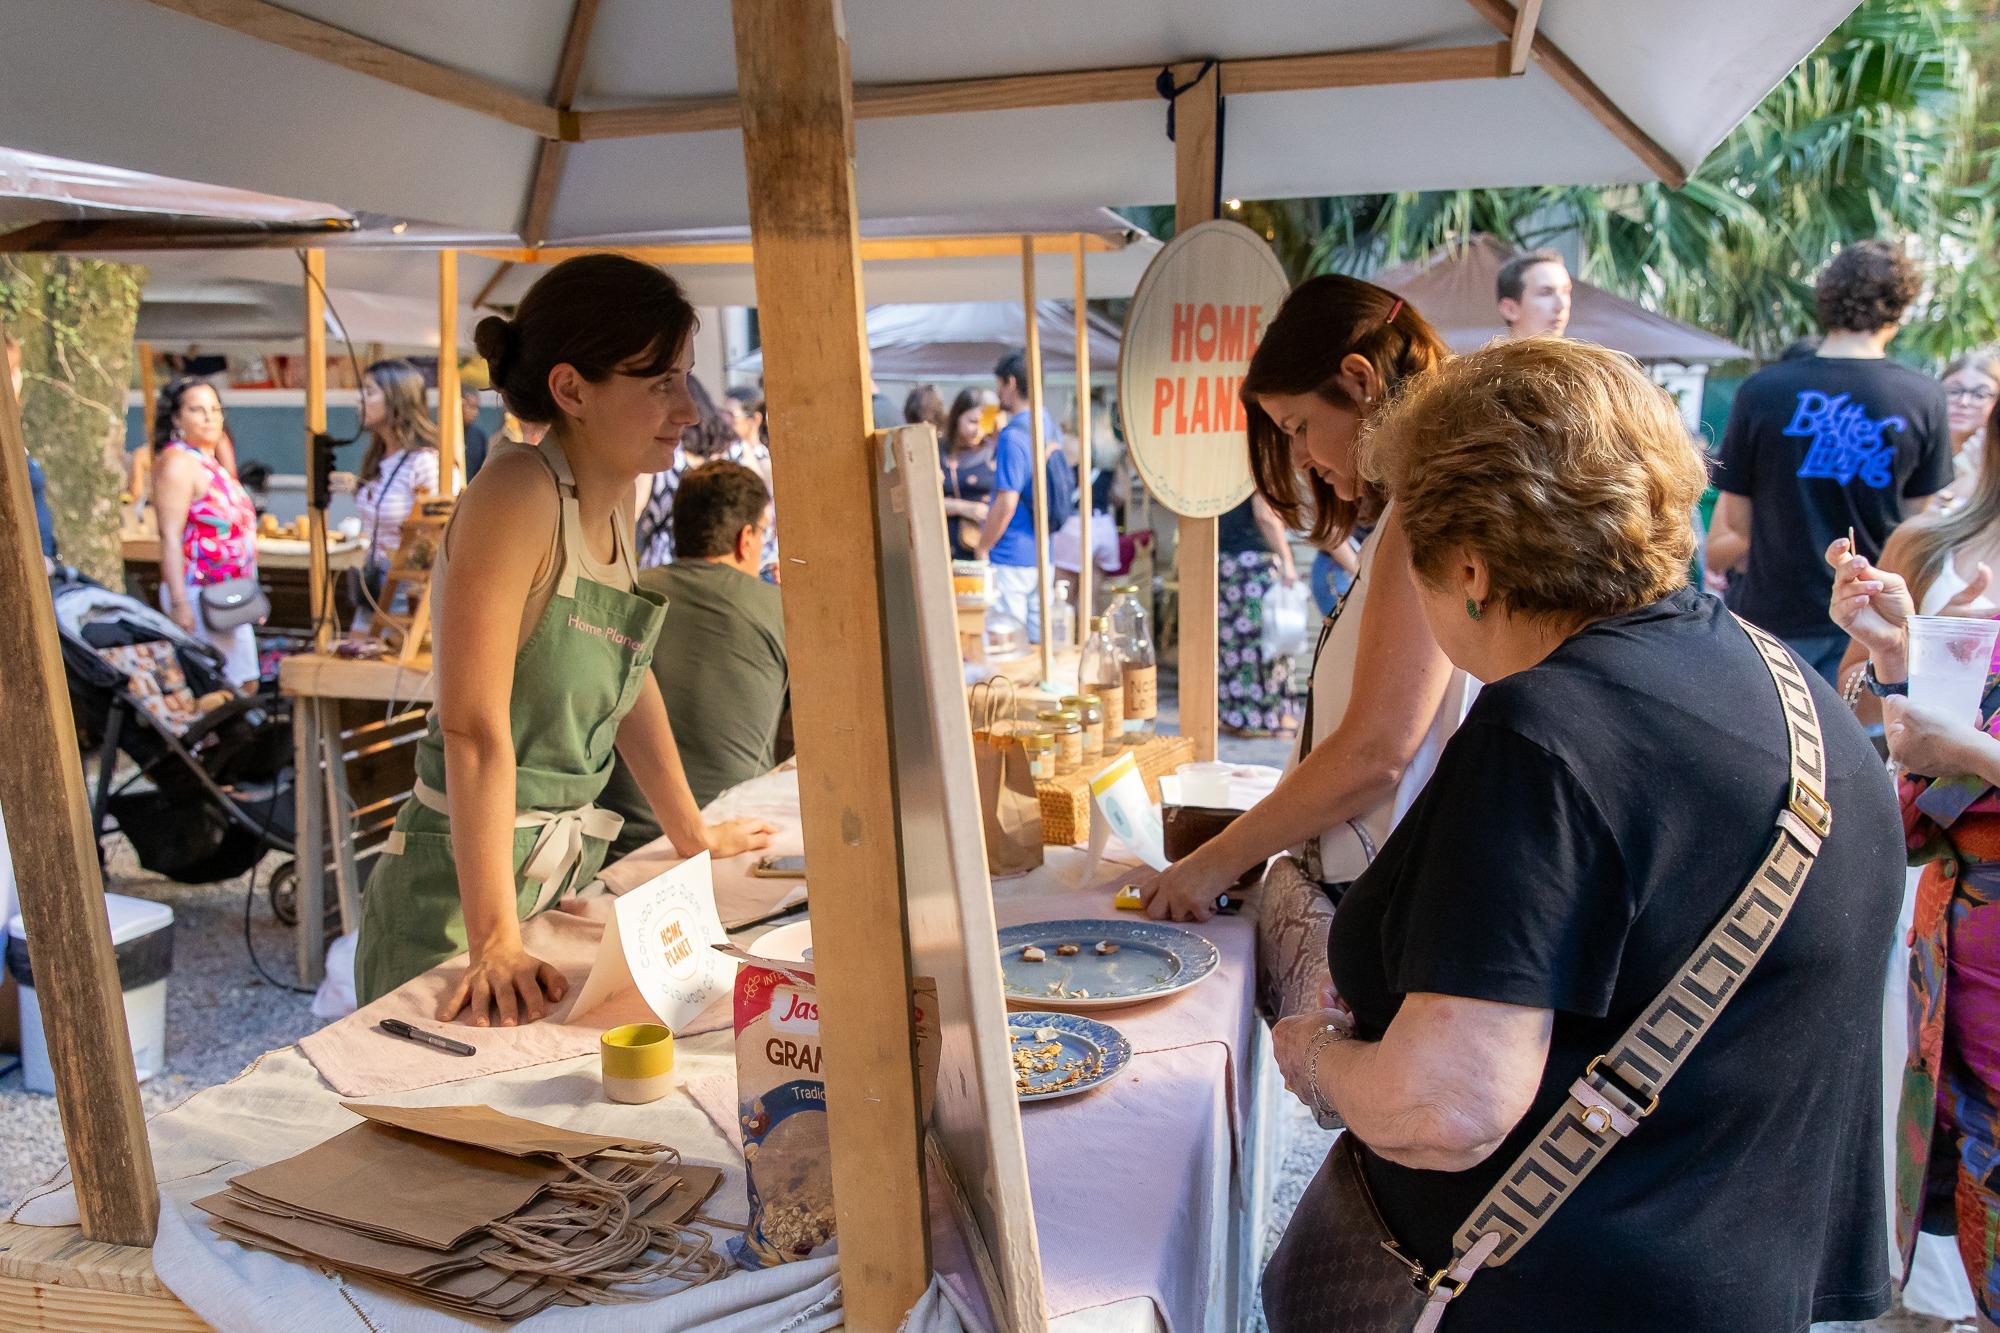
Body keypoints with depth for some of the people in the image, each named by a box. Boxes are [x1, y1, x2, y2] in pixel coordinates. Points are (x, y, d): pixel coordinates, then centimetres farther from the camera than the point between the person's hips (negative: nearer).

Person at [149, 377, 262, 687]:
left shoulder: (210, 461, 15)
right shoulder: (178, 462, -13)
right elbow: (170, 537, -19)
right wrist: (179, 603, -24)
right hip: (199, 594, -10)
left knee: (246, 684, 12)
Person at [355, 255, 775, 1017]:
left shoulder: (617, 498, 4)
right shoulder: (518, 492, -20)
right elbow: (475, 728, -24)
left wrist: (694, 836, 19)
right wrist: (496, 946, -26)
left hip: (567, 874, 8)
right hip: (457, 895, -7)